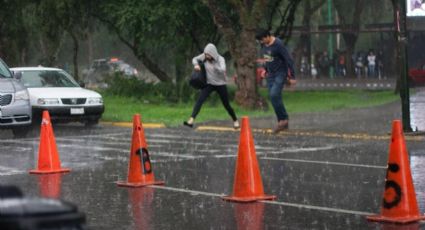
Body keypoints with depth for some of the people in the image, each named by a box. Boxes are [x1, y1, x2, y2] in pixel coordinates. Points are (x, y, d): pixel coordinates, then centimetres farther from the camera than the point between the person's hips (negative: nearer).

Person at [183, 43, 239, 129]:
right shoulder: (204, 57, -8)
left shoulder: (220, 59, -17)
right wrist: (196, 65, -13)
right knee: (200, 100, -18)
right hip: (209, 84, 2)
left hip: (220, 84, -2)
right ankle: (191, 120, -26)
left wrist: (213, 65, -36)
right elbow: (195, 59, 7)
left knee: (226, 105, 8)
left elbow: (222, 70, -33)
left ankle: (235, 120, 33)